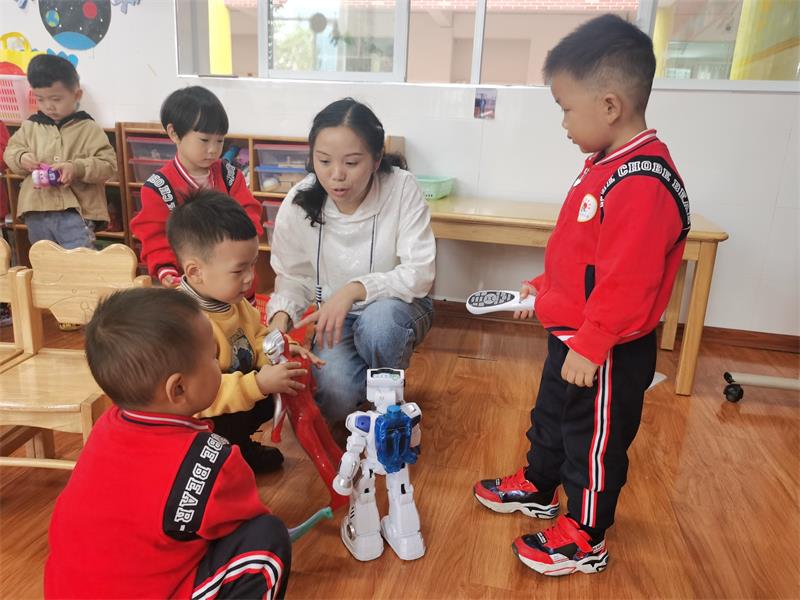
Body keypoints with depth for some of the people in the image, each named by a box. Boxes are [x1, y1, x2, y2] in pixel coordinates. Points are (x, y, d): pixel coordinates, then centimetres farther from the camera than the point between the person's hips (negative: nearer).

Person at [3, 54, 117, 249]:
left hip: (74, 212, -5)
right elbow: (10, 151, 17)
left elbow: (108, 164, -9)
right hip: (37, 212, 5)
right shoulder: (30, 126, 9)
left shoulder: (89, 129, -4)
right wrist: (21, 158, -6)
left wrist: (77, 168, -24)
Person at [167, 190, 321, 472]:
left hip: (240, 399, 9)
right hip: (200, 421, -8)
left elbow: (256, 336, 10)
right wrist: (258, 384, -40)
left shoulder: (232, 300, -5)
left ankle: (239, 446, 18)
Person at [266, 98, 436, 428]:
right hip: (335, 316, 1)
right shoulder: (298, 204, -13)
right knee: (335, 391, -27)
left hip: (395, 305, -1)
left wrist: (354, 289, -35)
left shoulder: (402, 188, -20)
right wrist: (281, 314, -24)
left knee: (377, 321, -37)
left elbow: (420, 273, -21)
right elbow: (292, 277, -2)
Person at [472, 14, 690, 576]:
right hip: (573, 335, 10)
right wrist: (542, 289, 17)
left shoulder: (642, 185, -28)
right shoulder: (608, 164, 4)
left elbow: (626, 283, -29)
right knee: (551, 417, 27)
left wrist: (589, 347, -23)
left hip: (607, 354, -10)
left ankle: (585, 540, 32)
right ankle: (537, 487, 50)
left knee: (595, 443, 11)